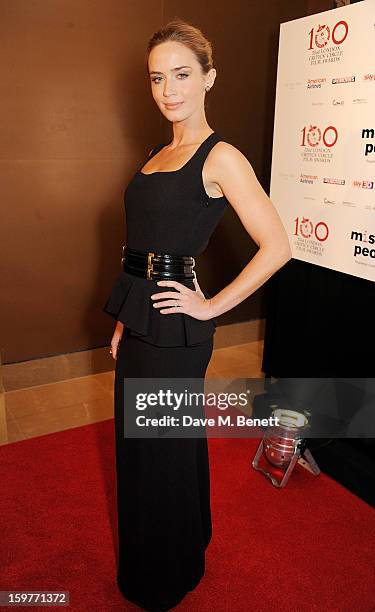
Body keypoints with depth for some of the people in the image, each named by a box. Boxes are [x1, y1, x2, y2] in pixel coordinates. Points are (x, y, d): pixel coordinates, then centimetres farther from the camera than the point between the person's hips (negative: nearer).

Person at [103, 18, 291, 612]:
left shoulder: (221, 157, -12)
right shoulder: (157, 154, 13)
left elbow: (276, 247, -18)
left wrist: (212, 306, -14)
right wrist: (125, 319, 12)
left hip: (175, 324, -8)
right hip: (140, 318, 8)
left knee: (165, 446, 8)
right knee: (137, 439, 21)